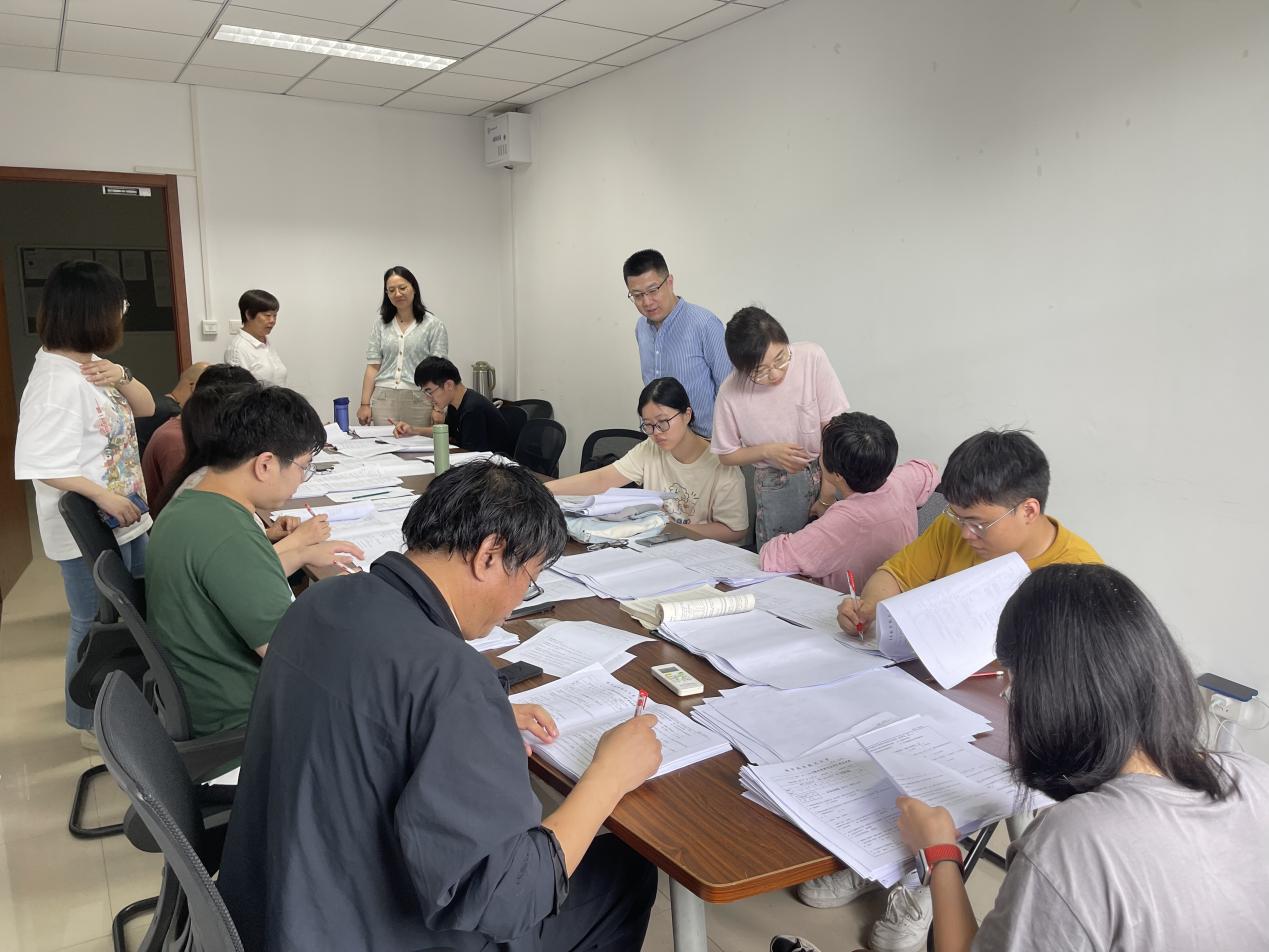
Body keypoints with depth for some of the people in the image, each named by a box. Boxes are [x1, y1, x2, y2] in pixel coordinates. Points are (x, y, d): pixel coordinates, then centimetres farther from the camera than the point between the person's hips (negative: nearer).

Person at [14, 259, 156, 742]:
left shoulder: (91, 364, 4)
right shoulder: (57, 380, -25)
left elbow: (146, 407, 9)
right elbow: (43, 464, -28)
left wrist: (122, 377, -10)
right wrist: (105, 497, -26)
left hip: (124, 518, 10)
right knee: (97, 626, 6)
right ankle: (93, 721, 24)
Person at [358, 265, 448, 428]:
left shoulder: (433, 325, 1)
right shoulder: (380, 323, 11)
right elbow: (373, 366, 9)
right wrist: (365, 404, 2)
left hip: (418, 401, -2)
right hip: (384, 400, 3)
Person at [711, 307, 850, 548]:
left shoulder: (812, 358, -15)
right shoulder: (731, 392, -12)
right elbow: (726, 455, 3)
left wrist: (826, 498, -14)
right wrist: (767, 451, -15)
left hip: (826, 472, 0)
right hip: (774, 489, 0)